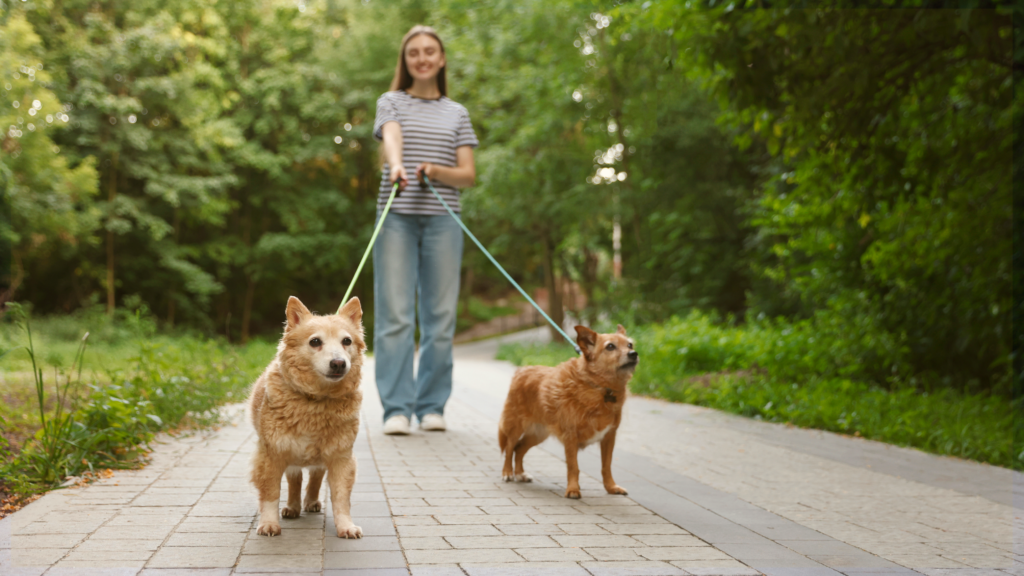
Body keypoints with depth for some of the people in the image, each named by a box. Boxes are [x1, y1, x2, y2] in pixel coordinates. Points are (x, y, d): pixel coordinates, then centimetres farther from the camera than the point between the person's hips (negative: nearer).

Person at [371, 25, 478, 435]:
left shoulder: (457, 114, 16)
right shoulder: (392, 102, 11)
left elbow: (469, 175, 7)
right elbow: (391, 137, -13)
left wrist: (435, 171, -13)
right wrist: (396, 166, -35)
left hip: (442, 220, 2)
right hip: (397, 217, -2)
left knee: (440, 315, 1)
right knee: (394, 314, -7)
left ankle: (432, 406, 9)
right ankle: (396, 408, -4)